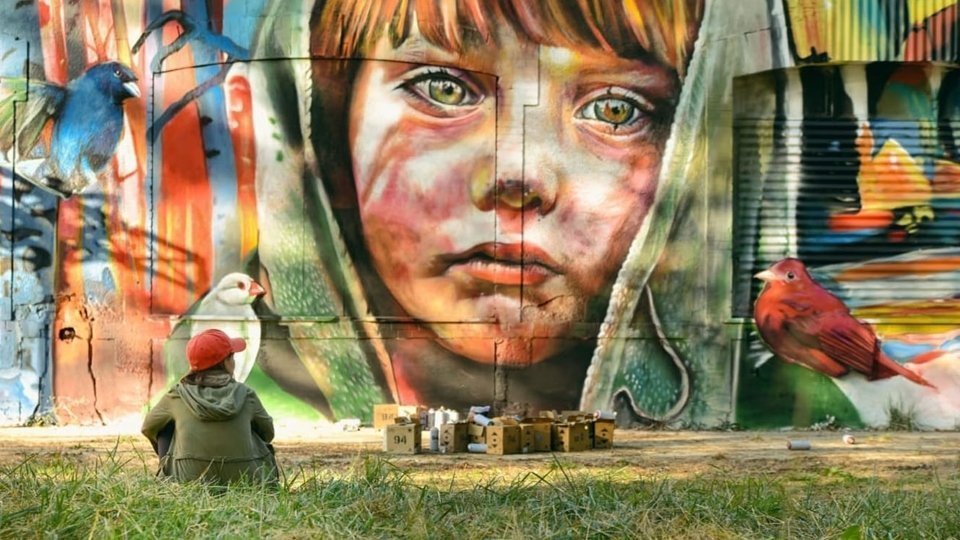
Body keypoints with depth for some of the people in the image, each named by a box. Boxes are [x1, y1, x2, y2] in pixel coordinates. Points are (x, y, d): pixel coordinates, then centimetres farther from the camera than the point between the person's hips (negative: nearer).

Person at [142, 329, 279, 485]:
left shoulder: (177, 396, -1)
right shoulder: (245, 395, -1)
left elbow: (148, 427, 16)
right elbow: (268, 433, 16)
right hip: (245, 482, 1)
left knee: (167, 426, 20)